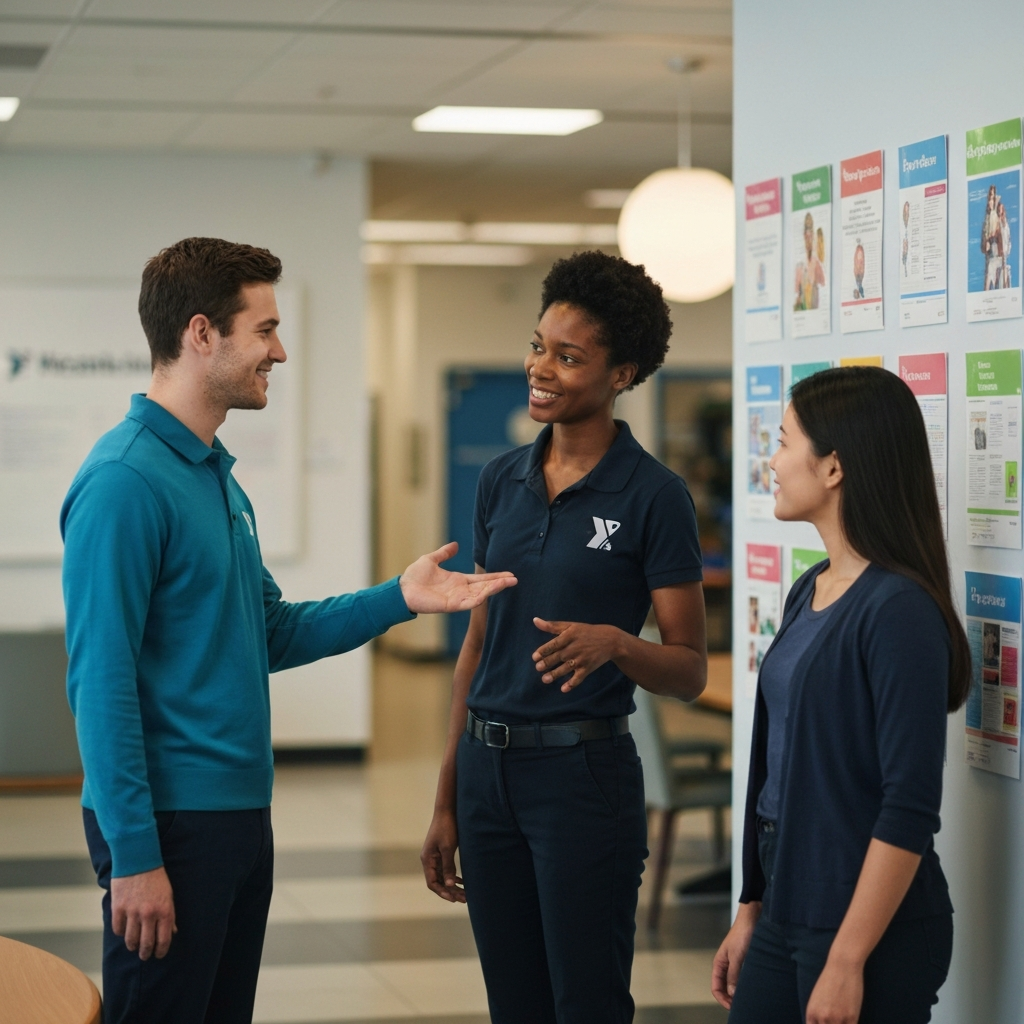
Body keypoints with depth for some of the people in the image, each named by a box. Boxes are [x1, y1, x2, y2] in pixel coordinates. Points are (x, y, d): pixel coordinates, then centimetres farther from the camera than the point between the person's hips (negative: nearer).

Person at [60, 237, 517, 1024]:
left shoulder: (218, 475, 13)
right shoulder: (125, 482, -16)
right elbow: (101, 682, -19)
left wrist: (397, 599, 5)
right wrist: (133, 855, -20)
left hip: (240, 812, 9)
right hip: (169, 819, -9)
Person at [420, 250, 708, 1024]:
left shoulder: (653, 495, -8)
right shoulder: (502, 481, 8)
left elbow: (690, 671, -7)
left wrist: (614, 642, -28)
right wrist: (447, 802, 13)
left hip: (584, 772, -6)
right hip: (487, 770, 6)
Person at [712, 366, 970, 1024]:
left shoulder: (899, 610, -17)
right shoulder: (810, 591, 9)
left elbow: (909, 808, -19)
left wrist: (847, 961, -20)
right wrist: (751, 909, 14)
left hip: (874, 932, -8)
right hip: (785, 914, 8)